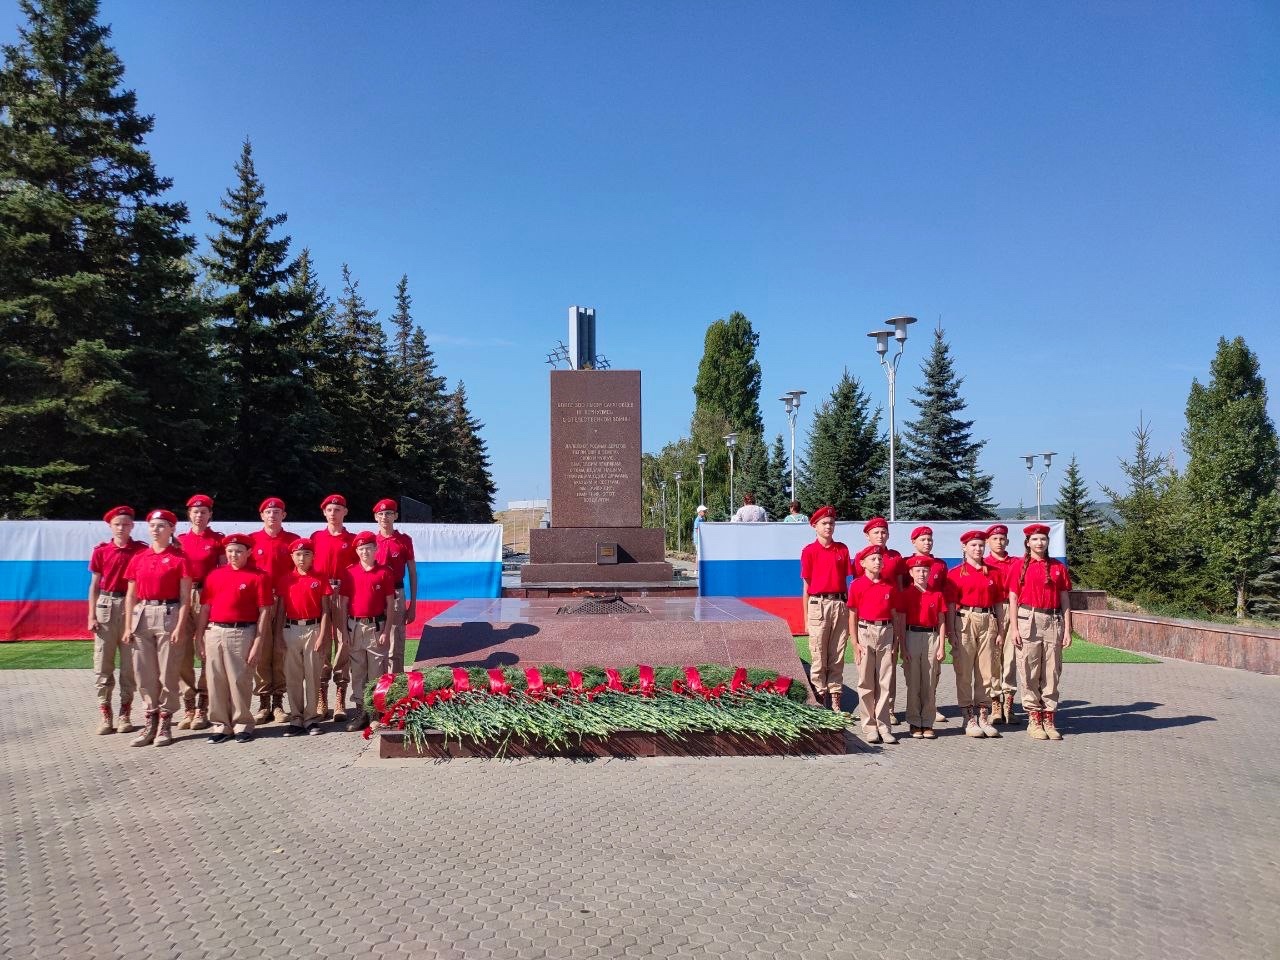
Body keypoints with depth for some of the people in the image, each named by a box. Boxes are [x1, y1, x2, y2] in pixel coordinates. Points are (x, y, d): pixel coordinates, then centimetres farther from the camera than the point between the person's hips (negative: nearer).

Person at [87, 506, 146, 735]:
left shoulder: (141, 550, 1)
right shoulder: (101, 551, 5)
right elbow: (94, 585, 8)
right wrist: (91, 616, 1)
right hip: (106, 606, 1)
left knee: (130, 663, 3)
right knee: (102, 664, 2)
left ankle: (125, 714, 12)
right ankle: (105, 715, 9)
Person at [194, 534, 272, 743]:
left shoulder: (258, 577, -2)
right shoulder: (214, 575, 12)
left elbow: (264, 612, -5)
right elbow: (205, 608, 14)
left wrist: (258, 643, -10)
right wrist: (199, 637, 9)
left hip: (242, 633, -4)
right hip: (214, 632, 5)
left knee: (240, 681, 0)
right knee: (216, 682, 8)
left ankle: (242, 725, 12)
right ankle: (220, 725, 19)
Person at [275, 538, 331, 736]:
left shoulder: (320, 579, 0)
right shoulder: (285, 579, 6)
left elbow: (325, 610, -1)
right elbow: (281, 609, 8)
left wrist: (322, 636, -8)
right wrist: (279, 636, 3)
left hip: (313, 629, -2)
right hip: (291, 630, 2)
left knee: (312, 675, 3)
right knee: (292, 676, 6)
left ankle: (312, 718, 10)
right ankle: (296, 718, 14)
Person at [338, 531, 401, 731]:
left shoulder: (384, 572, -1)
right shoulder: (349, 572, 4)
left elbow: (390, 605, -1)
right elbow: (344, 604, 6)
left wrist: (387, 632, -6)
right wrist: (344, 631, 0)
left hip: (376, 626, -2)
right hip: (354, 626, 2)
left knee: (377, 671, 1)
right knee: (357, 671, 8)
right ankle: (360, 711, 17)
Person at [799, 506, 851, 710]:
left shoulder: (842, 549, 11)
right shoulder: (809, 551, 1)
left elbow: (845, 580, 14)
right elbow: (806, 586, 1)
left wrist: (848, 609, 9)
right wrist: (806, 618, -2)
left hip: (840, 605, 4)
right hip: (818, 604, -3)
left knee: (837, 656, 7)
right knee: (818, 657, -1)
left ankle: (835, 700, 13)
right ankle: (820, 700, 5)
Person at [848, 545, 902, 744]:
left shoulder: (890, 586, 7)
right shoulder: (857, 585, 0)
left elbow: (895, 615, 10)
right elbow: (852, 616, 0)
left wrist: (897, 642, 6)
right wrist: (855, 643, -5)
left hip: (886, 633, 2)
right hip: (865, 632, -2)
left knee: (884, 682, 3)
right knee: (866, 683, 2)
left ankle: (883, 726, 9)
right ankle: (869, 727, 10)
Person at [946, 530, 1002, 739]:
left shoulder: (992, 573, 12)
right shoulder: (956, 573, 1)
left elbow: (997, 604, 13)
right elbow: (951, 606, -1)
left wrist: (999, 631, 6)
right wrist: (952, 633, -7)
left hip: (987, 622, 3)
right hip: (965, 622, -3)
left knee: (986, 672, 5)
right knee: (964, 672, -1)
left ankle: (984, 717, 13)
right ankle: (969, 719, 6)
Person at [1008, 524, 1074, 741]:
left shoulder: (1058, 567, 9)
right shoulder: (1019, 566, 2)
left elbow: (1065, 600, 9)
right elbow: (1013, 598, 1)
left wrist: (1067, 630, 4)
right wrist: (1014, 628, -6)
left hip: (1053, 621, 2)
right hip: (1028, 620, -2)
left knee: (1052, 672, 5)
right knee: (1029, 672, 0)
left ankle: (1049, 719, 12)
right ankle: (1034, 719, 8)